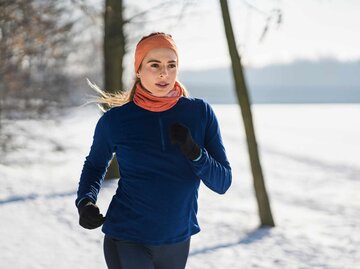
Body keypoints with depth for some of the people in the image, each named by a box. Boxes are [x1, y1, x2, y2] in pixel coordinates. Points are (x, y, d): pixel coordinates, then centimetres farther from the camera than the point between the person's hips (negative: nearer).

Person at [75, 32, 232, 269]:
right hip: (127, 241, -3)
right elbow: (95, 165, 11)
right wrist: (85, 202, -8)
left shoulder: (200, 113, -5)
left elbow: (222, 182, -4)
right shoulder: (115, 120, -8)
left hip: (177, 243, 3)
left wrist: (193, 151, -21)